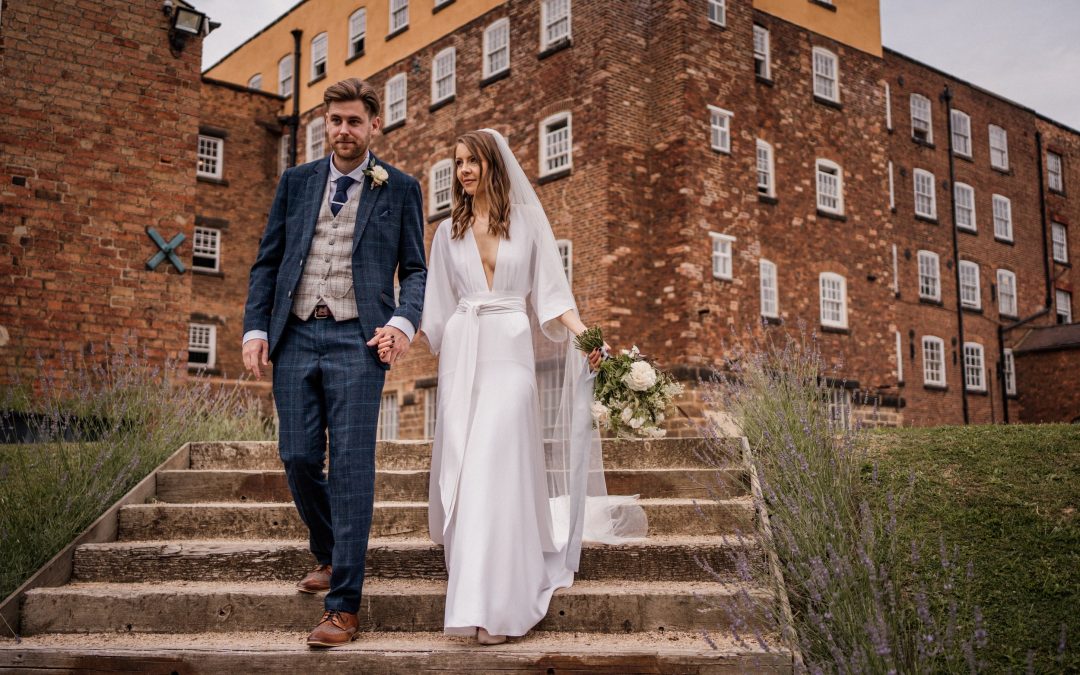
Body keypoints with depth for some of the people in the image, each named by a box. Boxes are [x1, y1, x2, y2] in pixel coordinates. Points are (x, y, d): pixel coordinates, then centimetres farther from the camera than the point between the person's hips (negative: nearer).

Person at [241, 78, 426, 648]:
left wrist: (404, 322, -12)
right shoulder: (295, 182, 14)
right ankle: (328, 554, 31)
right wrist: (255, 328, 2)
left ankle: (343, 605, -2)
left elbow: (415, 270, 6)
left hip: (357, 339, -3)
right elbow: (267, 261, 13)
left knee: (352, 466, -7)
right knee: (299, 459, 3)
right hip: (295, 336, 3)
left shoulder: (399, 189, 7)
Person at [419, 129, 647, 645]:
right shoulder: (449, 231, 14)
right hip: (462, 352, 3)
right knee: (462, 469, 0)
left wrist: (584, 332, -11)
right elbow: (438, 305, 16)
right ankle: (471, 583, 15)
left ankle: (496, 606, -14)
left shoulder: (527, 221, 8)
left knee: (496, 469, -13)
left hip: (510, 351, -3)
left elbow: (550, 291, 3)